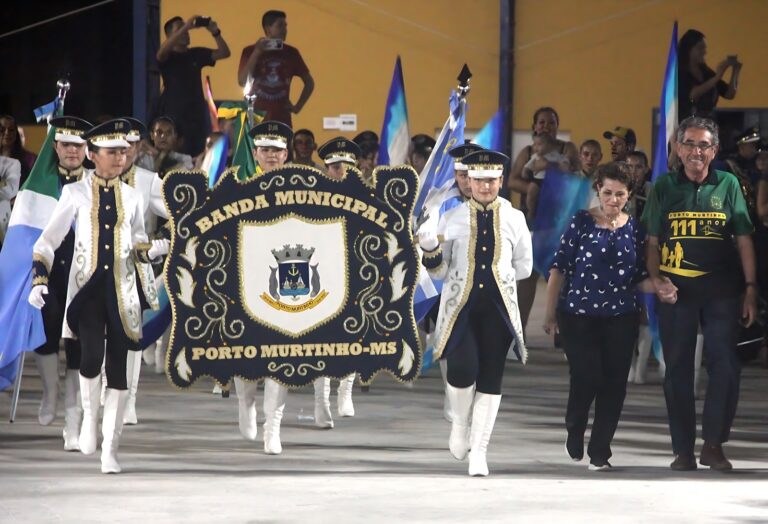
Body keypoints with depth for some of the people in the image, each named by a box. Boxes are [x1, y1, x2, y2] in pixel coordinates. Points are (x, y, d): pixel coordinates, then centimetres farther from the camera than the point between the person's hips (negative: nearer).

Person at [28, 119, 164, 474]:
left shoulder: (131, 197, 9)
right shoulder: (75, 193, 2)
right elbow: (48, 240, 4)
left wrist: (150, 251, -6)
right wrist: (39, 281, -6)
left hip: (122, 291, 2)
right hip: (87, 287, -2)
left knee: (119, 369, 0)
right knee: (91, 356, -22)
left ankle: (110, 451, 8)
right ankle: (90, 415, 8)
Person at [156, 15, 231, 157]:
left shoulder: (197, 54, 13)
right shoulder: (167, 56, 1)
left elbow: (224, 53, 7)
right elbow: (162, 51, -23)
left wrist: (215, 32, -11)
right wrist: (185, 27, -27)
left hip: (197, 112, 4)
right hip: (173, 113, -4)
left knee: (200, 154, -1)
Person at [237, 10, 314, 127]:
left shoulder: (291, 52, 9)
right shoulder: (250, 51, 3)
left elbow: (309, 83, 17)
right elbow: (242, 81, -9)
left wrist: (298, 107, 7)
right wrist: (256, 53, -13)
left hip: (282, 120, 2)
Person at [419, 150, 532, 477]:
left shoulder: (514, 219, 7)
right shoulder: (452, 219, 5)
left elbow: (524, 267, 14)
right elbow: (440, 271, 7)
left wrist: (496, 273, 3)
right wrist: (429, 250, -11)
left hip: (499, 307, 1)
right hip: (460, 305, -1)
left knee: (491, 379, -1)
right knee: (462, 369, -17)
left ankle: (479, 452, 6)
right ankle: (460, 423, 14)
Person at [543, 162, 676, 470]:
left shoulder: (634, 228, 7)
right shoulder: (582, 222, -2)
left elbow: (639, 277, 11)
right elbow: (559, 269, -1)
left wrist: (659, 288, -10)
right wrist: (551, 314, -2)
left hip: (621, 318, 3)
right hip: (579, 316, -3)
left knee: (614, 384, -1)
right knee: (586, 378, -10)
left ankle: (600, 453, 11)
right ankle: (574, 432, 21)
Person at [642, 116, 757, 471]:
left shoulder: (728, 185, 4)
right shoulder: (664, 187, 5)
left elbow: (744, 240, 4)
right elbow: (652, 242, 7)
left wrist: (750, 289, -1)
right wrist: (655, 281, -6)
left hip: (722, 291, -1)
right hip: (676, 291, 1)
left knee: (725, 366, -6)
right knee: (678, 370, 5)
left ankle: (713, 444, 7)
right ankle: (683, 450, 12)